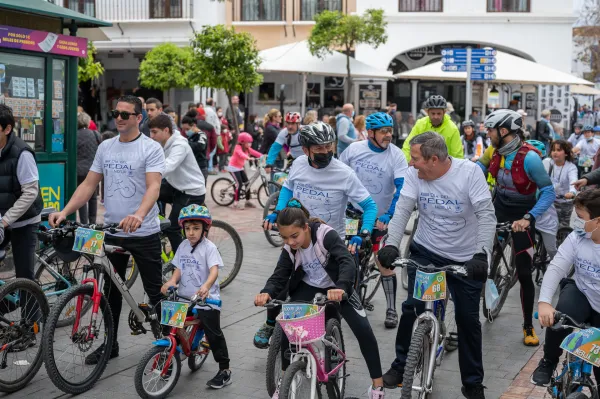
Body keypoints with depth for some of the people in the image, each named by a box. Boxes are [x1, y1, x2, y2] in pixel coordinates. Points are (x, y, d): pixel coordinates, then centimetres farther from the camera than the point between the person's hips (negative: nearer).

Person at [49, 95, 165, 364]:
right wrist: (64, 212, -8)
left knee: (155, 291, 5)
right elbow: (89, 185, 7)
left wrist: (139, 215, -42)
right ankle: (109, 344, 28)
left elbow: (153, 187, -23)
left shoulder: (151, 148, -10)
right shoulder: (105, 147, 8)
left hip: (144, 234, -6)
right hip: (111, 233, 6)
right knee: (110, 291, 15)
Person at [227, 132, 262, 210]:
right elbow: (241, 154, -42)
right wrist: (248, 158, -60)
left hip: (240, 168, 8)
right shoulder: (238, 147, -22)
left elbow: (254, 152, -8)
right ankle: (236, 203, -10)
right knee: (239, 184, -16)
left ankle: (247, 201, 16)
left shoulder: (247, 148, 2)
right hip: (233, 168, -8)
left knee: (247, 183, 5)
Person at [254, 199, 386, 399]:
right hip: (307, 286, 3)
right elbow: (279, 277, -20)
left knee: (363, 329, -14)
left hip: (336, 287, -3)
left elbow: (348, 262, -43)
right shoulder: (289, 250, -18)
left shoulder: (326, 234, -32)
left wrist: (340, 287, -62)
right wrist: (266, 293, -44)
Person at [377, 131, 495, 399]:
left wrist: (482, 254, -34)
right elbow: (402, 210, -16)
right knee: (412, 307, -7)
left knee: (468, 320, 6)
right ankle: (401, 365, 14)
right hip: (425, 251, 2)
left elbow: (487, 215, -23)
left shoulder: (470, 172, -19)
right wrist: (391, 245, -30)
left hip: (465, 259, -2)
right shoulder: (414, 174, -11)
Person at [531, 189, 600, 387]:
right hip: (581, 293, 1)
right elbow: (556, 268, -21)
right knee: (558, 317, -31)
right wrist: (544, 301, -37)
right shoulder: (576, 238, -14)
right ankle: (548, 363, -6)